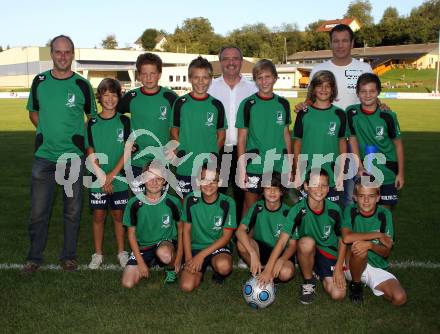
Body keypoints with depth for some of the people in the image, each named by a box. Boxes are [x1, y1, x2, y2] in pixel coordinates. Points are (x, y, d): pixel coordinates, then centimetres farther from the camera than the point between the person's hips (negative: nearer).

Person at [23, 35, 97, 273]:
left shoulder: (82, 85, -1)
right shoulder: (40, 81, 4)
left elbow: (93, 117, 9)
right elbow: (33, 112, 17)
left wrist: (82, 139, -3)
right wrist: (47, 131, 2)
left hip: (73, 157, -1)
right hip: (44, 155, 1)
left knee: (72, 210, 8)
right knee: (38, 210, 5)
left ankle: (69, 255, 23)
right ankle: (34, 257, 21)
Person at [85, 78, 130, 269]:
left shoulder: (124, 121, -1)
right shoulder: (92, 123, 1)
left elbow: (127, 151, -7)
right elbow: (90, 153, -2)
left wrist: (112, 175, -13)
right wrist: (102, 177, -11)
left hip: (119, 179, -1)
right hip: (97, 180, 1)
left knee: (118, 215, 8)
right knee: (98, 216, 8)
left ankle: (122, 252, 22)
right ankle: (98, 254, 20)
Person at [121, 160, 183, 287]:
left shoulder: (172, 202, -11)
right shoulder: (134, 204, -10)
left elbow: (180, 228, 1)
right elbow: (131, 233, -3)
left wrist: (179, 256, -4)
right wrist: (140, 262, -7)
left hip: (166, 243, -2)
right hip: (142, 246, 2)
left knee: (164, 254, -39)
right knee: (127, 283, -13)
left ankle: (171, 268, 0)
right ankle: (150, 262, 18)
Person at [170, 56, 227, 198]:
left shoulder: (216, 105, 2)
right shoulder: (181, 103, 1)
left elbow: (221, 134, 9)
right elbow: (174, 131, 7)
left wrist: (214, 153, -1)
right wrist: (179, 151, -4)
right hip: (185, 167, 0)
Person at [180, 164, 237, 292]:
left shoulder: (227, 203, -13)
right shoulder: (191, 200, -7)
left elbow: (226, 237, -11)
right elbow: (186, 231, 1)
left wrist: (202, 255, -18)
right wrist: (189, 258, -9)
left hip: (219, 247, -2)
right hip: (196, 247, 2)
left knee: (223, 266, -36)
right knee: (186, 286, -18)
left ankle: (218, 272, 2)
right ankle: (199, 269, 16)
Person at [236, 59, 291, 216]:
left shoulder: (283, 104, 5)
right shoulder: (248, 104, -4)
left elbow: (286, 134, 12)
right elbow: (241, 138, -3)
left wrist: (289, 164, 10)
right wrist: (242, 168, -8)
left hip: (279, 167, 3)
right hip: (254, 167, -3)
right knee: (250, 206, 6)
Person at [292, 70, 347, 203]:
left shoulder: (339, 114, 3)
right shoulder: (304, 113, 1)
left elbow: (342, 142, 7)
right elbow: (297, 143, 5)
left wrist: (341, 173, 1)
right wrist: (297, 172, 0)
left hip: (332, 177, 1)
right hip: (307, 174, 0)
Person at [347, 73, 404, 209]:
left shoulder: (388, 116, -12)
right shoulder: (352, 113, -9)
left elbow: (398, 144, -3)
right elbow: (353, 140, -3)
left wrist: (401, 173, -1)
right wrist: (360, 167, -8)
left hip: (387, 171, -1)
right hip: (365, 169, 1)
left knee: (385, 208, 6)